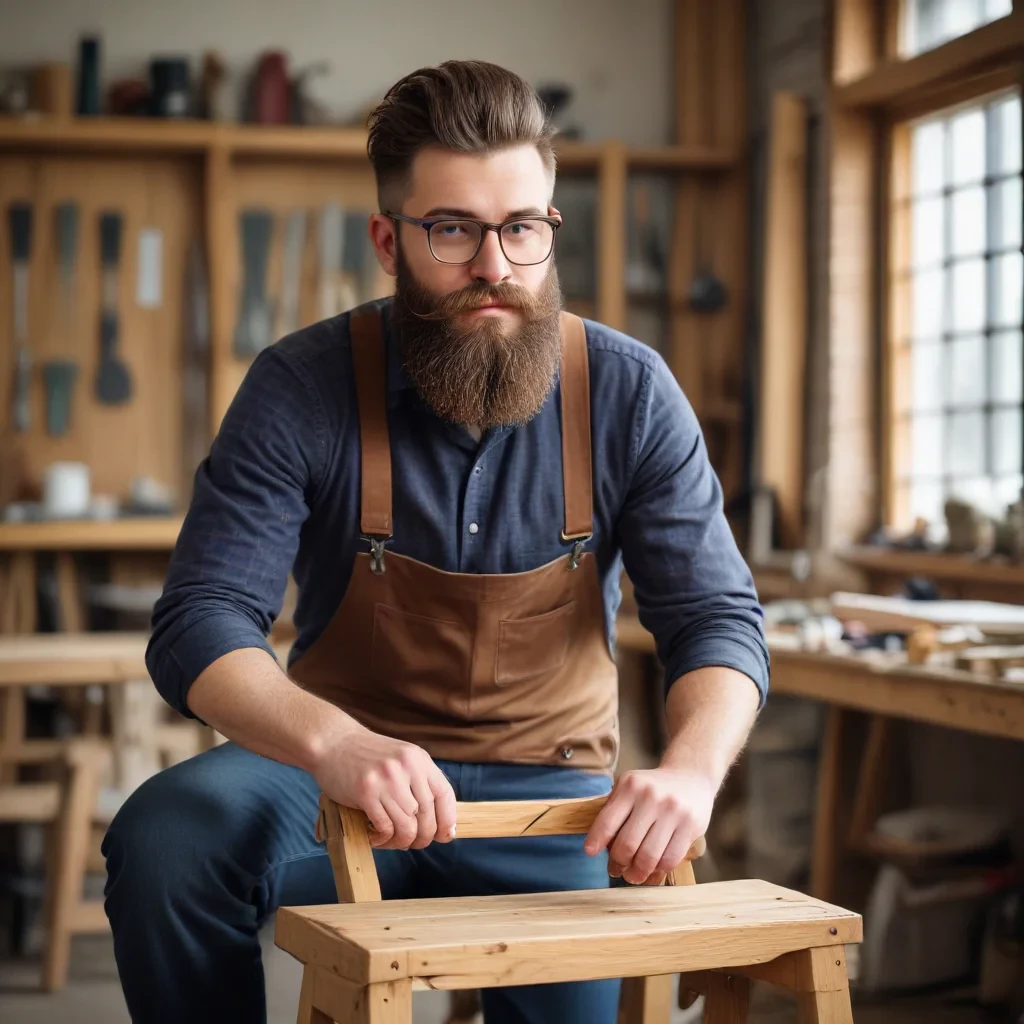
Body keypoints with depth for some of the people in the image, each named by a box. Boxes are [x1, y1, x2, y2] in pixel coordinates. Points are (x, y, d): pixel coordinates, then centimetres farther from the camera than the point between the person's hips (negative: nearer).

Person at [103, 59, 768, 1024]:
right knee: (167, 835, -28)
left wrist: (691, 771, -32)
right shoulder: (301, 387, -12)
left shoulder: (627, 392, -7)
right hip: (343, 776, 0)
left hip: (547, 791, 0)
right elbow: (201, 625, -19)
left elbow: (718, 619, -9)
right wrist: (331, 744, -41)